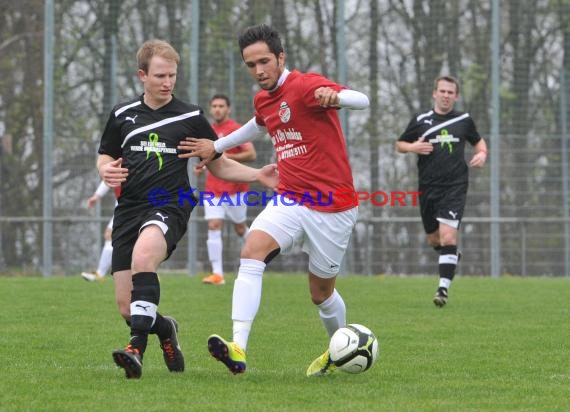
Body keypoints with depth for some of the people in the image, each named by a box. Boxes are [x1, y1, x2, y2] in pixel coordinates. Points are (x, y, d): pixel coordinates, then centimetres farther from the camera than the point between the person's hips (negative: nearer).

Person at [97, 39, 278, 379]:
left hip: (170, 207, -3)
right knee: (127, 308, -2)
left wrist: (257, 175, -2)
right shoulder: (123, 115, 13)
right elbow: (105, 157, 24)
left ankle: (137, 348, -42)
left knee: (143, 254, -38)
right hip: (129, 208, 3)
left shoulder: (190, 117, 7)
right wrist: (106, 170, 0)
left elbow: (219, 166, 13)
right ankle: (165, 329, 34)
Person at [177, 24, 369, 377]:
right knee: (252, 251, -22)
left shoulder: (305, 85, -14)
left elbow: (361, 100, -31)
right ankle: (238, 348, -32)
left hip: (331, 208, -6)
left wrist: (334, 96, -53)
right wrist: (216, 147, 37)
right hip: (289, 200, 6)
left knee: (321, 292, 7)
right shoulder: (263, 100, 10)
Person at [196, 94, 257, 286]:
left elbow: (251, 154, -15)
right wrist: (203, 166, 7)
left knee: (240, 228, 7)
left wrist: (226, 157, -23)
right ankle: (217, 273, -13)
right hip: (213, 188, 5)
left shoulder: (236, 129, -9)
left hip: (234, 187, -5)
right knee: (214, 227, -9)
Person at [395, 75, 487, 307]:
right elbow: (399, 144, 13)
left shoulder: (464, 120, 5)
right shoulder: (420, 121, 3)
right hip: (428, 188, 2)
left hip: (455, 186, -2)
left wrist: (482, 154, 1)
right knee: (433, 239, 13)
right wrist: (412, 147, -9)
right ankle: (452, 255, 47)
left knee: (447, 236, -17)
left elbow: (478, 141, 22)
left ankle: (444, 287, -14)